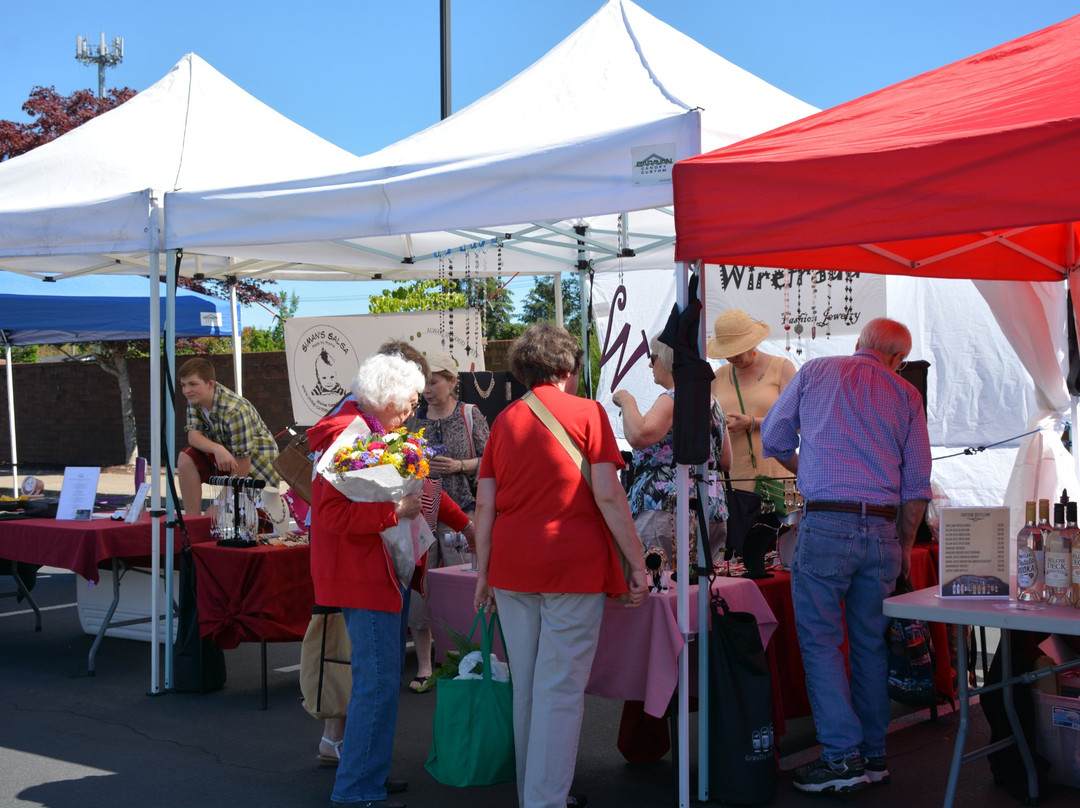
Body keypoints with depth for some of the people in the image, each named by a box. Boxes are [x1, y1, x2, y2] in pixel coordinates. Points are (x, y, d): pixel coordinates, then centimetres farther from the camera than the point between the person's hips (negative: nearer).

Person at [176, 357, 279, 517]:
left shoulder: (235, 411, -32)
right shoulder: (195, 399, -9)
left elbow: (242, 464, -28)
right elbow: (193, 435, -15)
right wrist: (217, 448, -37)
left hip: (256, 460, -6)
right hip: (225, 453, 7)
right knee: (186, 458, -21)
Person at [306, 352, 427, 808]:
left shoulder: (375, 433, 17)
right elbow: (333, 513, -25)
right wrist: (396, 510, -24)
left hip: (386, 573, 11)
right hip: (363, 578, -11)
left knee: (382, 677, 16)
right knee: (378, 680, -9)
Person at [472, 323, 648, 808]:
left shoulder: (504, 420, 9)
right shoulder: (586, 413, -2)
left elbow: (485, 504, 7)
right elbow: (607, 496, -9)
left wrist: (484, 573, 13)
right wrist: (637, 563, -4)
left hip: (512, 567, 5)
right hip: (572, 566, -4)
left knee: (526, 688, 14)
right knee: (561, 690, -1)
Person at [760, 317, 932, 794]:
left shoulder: (815, 372, 7)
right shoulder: (906, 394, 10)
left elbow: (773, 437, 13)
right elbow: (917, 482, 9)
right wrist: (904, 547, 18)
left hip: (825, 524, -3)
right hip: (882, 529, 3)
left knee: (820, 639, 1)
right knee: (871, 643, 12)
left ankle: (842, 756, -4)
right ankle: (874, 756, 18)